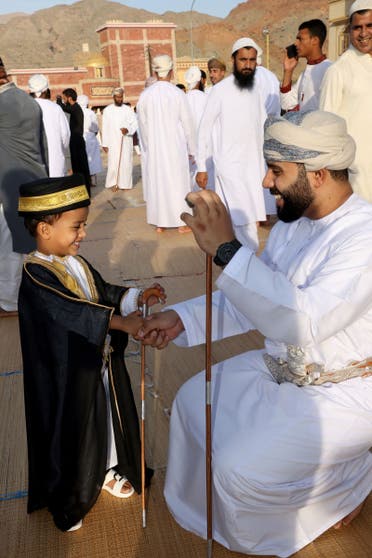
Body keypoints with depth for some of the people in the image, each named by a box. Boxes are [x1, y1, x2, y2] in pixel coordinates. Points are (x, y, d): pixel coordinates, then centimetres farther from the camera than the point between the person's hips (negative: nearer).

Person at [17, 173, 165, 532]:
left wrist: (137, 297, -6)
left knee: (109, 416, 21)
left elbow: (105, 293, 10)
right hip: (68, 374, -7)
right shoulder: (36, 275, -23)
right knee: (73, 429, 9)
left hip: (101, 361, 8)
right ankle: (67, 499, 31)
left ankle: (108, 470, 46)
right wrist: (122, 322, -39)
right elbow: (73, 312, -33)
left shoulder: (77, 264, 3)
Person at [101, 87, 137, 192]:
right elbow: (105, 128, 1)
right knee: (113, 163, -4)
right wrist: (105, 143, -3)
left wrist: (128, 129, -20)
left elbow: (135, 123, 0)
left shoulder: (128, 109, 4)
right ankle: (113, 183, 6)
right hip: (113, 142, -1)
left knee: (126, 163, 1)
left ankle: (125, 183, 10)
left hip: (126, 141, 1)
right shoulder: (107, 110, 2)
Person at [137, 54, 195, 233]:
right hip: (175, 147, -2)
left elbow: (142, 125, 3)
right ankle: (181, 222, 11)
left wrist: (147, 147, 14)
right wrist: (191, 149, 6)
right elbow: (187, 124, -4)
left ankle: (159, 223, 15)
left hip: (153, 148, 2)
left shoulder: (145, 95, -3)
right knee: (177, 182, 6)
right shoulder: (178, 94, -9)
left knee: (156, 182, 10)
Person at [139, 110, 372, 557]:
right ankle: (212, 506, 35)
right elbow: (250, 301, 5)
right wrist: (183, 317, -6)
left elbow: (302, 321, -39)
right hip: (279, 369, 8)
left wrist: (226, 249, -41)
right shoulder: (291, 222, -1)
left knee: (241, 468, -15)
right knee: (194, 400, 10)